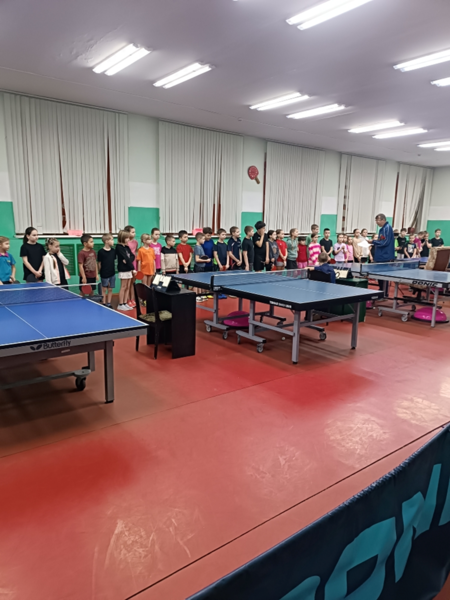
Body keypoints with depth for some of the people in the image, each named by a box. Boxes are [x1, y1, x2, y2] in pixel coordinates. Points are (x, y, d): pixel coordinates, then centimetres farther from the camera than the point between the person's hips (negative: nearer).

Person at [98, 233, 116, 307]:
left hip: (112, 273, 5)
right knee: (104, 289, 7)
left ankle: (109, 303, 20)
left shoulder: (113, 250, 2)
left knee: (110, 289, 11)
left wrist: (113, 269, 4)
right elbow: (99, 263, -6)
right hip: (104, 273, -4)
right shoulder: (101, 251, -11)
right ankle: (104, 304, 15)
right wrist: (99, 272, -3)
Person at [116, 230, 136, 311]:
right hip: (123, 270, -8)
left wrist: (128, 260, -18)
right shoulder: (119, 247, -12)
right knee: (123, 287, -3)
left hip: (129, 269, 8)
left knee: (128, 287, 9)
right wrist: (133, 268, -16)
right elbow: (126, 258, -16)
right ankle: (120, 305, 3)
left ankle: (125, 303, 15)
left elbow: (133, 256, 4)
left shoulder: (127, 247, 12)